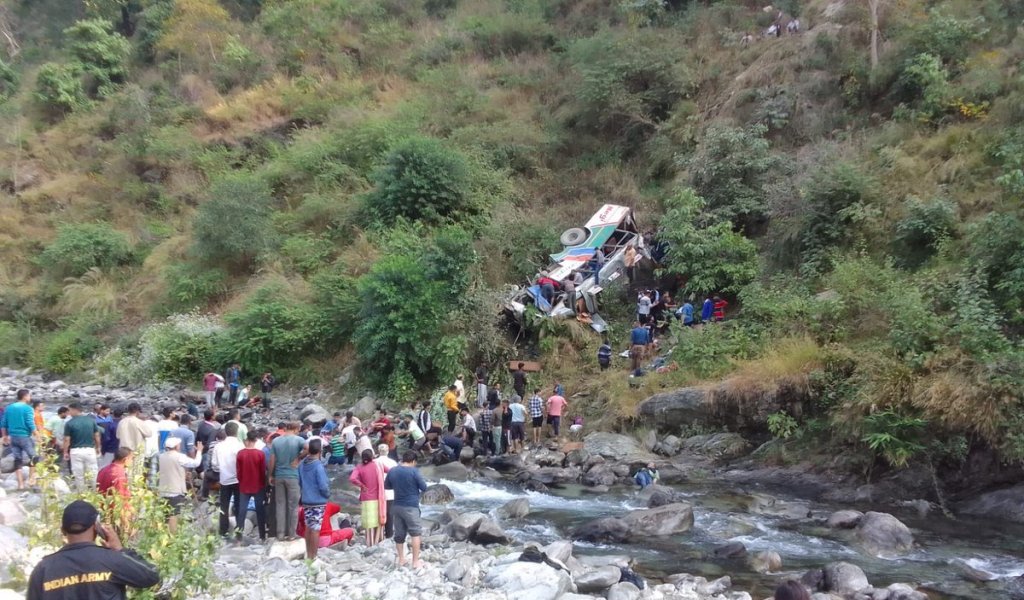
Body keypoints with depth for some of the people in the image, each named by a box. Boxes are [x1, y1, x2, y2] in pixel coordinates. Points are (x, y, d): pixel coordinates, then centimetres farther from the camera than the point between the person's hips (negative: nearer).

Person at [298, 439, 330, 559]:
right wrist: (328, 495, 0)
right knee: (315, 529, -1)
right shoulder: (318, 466, -19)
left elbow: (299, 482, 11)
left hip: (306, 501, 6)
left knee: (308, 528, 15)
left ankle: (308, 555, 22)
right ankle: (313, 557, 3)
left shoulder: (302, 464, 2)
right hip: (318, 502, -6)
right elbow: (323, 486, -18)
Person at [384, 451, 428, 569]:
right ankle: (415, 562, -1)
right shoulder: (414, 471, -12)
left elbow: (386, 486, 17)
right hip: (411, 507, -5)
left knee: (399, 534, 13)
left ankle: (401, 560, 20)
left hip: (397, 506, 6)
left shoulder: (392, 471, 4)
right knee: (415, 534, 1)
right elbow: (424, 487, -6)